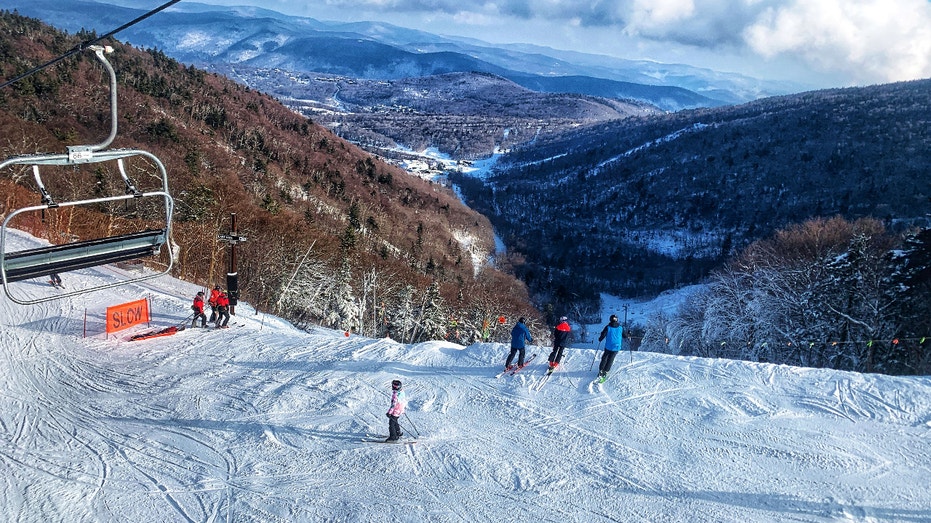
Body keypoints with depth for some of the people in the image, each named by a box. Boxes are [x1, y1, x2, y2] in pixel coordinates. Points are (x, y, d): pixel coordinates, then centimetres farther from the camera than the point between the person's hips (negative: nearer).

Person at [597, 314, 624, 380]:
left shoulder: (608, 327, -7)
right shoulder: (621, 328, -1)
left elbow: (603, 334, -8)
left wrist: (600, 339, 11)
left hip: (608, 347, -1)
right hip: (616, 347, 1)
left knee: (604, 358, 13)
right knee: (610, 360, 8)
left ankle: (601, 371, 9)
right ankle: (605, 371, 4)